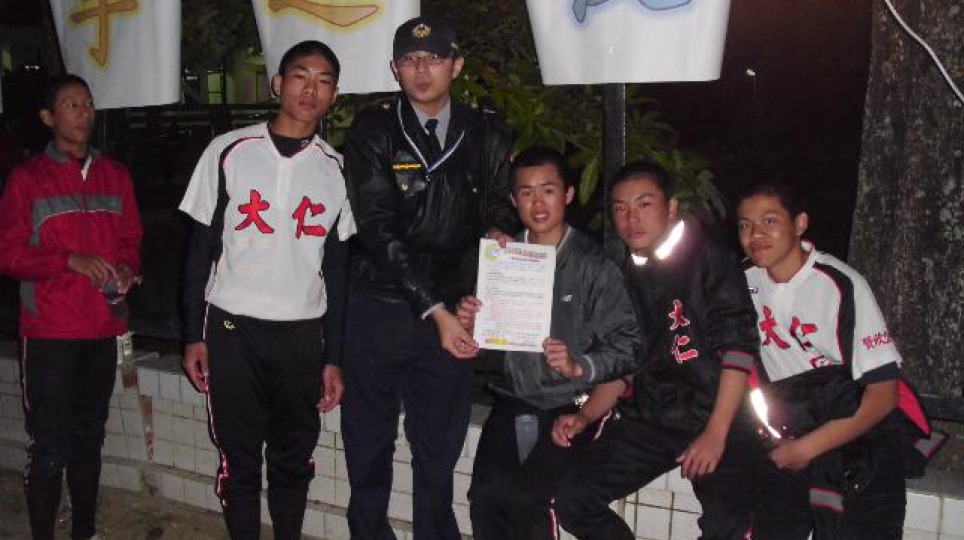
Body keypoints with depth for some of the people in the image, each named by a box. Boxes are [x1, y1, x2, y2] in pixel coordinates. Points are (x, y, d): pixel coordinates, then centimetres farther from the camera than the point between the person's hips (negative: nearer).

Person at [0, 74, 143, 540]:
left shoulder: (114, 175, 11)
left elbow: (131, 239, 15)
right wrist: (71, 261, -16)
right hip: (49, 331, -4)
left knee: (89, 439, 14)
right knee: (49, 448, -3)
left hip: (103, 330, 4)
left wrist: (126, 269, -6)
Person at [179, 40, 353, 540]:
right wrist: (193, 335, -1)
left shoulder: (336, 169, 4)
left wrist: (334, 357, 5)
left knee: (294, 459, 10)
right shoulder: (229, 152, 1)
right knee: (239, 458, 6)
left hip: (303, 334, 1)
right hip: (231, 329, -1)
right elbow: (200, 248, 3)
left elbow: (337, 267, 7)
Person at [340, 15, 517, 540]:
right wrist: (435, 309, -17)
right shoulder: (372, 132, -4)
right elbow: (378, 230, -12)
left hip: (451, 313, 2)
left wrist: (498, 231, -10)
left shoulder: (487, 136, 5)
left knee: (439, 449, 10)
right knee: (368, 446, 11)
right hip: (378, 312, -1)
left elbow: (501, 208, 16)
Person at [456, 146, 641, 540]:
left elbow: (627, 345, -6)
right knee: (486, 494, -18)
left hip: (571, 404, -3)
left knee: (528, 497, -21)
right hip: (512, 401, 3)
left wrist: (579, 367, -22)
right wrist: (469, 326, -4)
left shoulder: (594, 263, -2)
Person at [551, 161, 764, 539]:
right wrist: (585, 416, 2)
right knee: (572, 500, -8)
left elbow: (738, 347, -12)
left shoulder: (708, 260, -4)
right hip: (648, 420, 5)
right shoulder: (624, 277, 13)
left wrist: (716, 434, -18)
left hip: (716, 418, -5)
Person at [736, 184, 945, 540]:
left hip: (858, 436, -4)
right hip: (791, 437, 4)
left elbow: (883, 395, -16)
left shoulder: (841, 285, -17)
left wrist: (807, 448, -15)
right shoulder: (745, 281, -3)